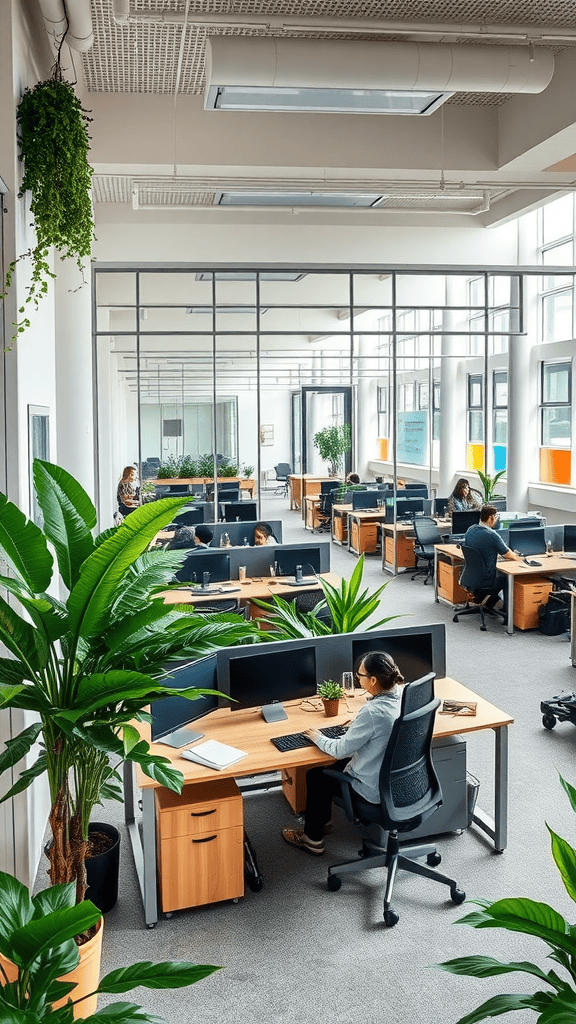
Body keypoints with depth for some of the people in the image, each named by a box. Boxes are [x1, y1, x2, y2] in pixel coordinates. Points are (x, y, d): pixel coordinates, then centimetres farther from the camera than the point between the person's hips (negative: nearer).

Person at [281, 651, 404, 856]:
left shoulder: (372, 713, -32)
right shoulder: (401, 696, -8)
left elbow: (341, 750, -20)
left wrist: (318, 738, -3)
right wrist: (358, 724, 10)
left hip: (374, 789, -8)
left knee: (315, 777, 13)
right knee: (330, 769, 25)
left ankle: (313, 839, 30)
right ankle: (321, 822, 41)